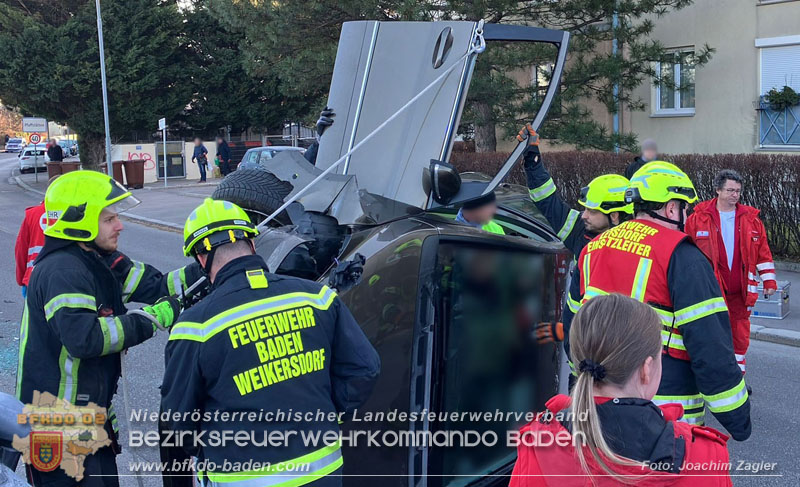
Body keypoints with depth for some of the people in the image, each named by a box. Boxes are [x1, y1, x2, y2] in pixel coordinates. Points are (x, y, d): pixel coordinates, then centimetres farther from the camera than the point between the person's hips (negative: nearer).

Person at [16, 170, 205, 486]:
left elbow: (156, 287, 4)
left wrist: (206, 270, -9)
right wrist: (153, 318, -29)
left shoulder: (102, 261, 7)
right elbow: (82, 337, -34)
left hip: (91, 413, 9)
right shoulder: (62, 271, -21)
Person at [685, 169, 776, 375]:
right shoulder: (699, 217, -3)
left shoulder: (751, 219, 6)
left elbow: (763, 252, 10)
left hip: (740, 290, 3)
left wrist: (769, 280, 6)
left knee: (740, 336, 11)